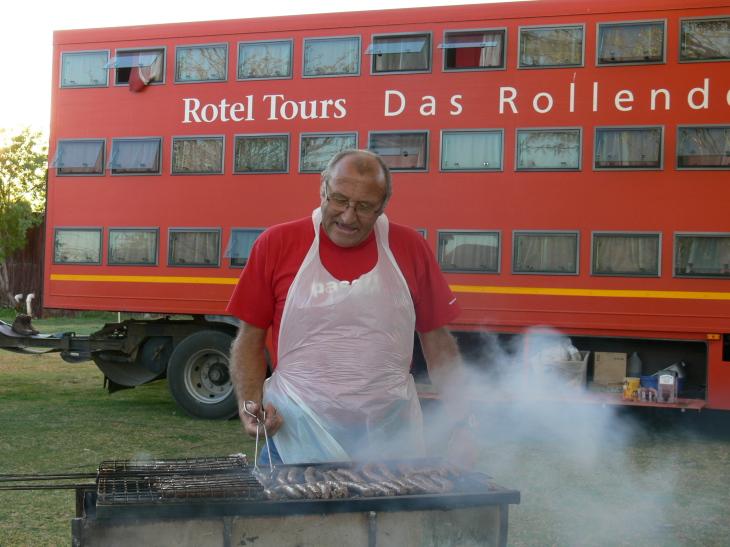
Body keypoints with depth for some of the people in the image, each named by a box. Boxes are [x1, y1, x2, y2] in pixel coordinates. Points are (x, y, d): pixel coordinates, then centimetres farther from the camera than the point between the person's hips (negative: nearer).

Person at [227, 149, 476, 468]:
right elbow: (250, 340, 5)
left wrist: (462, 427, 4)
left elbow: (438, 344, 8)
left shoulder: (409, 248, 5)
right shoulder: (277, 244, 1)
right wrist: (250, 404, -10)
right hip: (299, 433, -1)